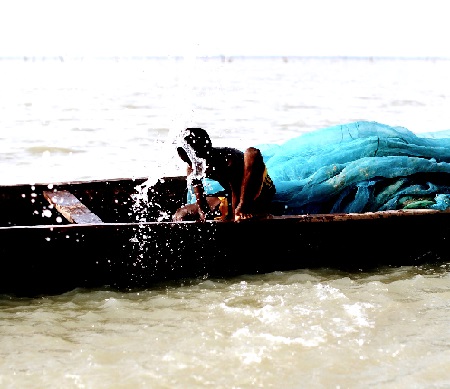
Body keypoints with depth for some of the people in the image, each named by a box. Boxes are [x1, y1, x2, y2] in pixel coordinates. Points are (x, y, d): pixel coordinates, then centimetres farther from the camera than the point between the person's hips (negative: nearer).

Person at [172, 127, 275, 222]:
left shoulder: (229, 160, -30)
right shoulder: (192, 169, -13)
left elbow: (236, 193, -28)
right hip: (228, 196, 5)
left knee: (252, 153, -37)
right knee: (179, 216, -6)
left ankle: (243, 207, -31)